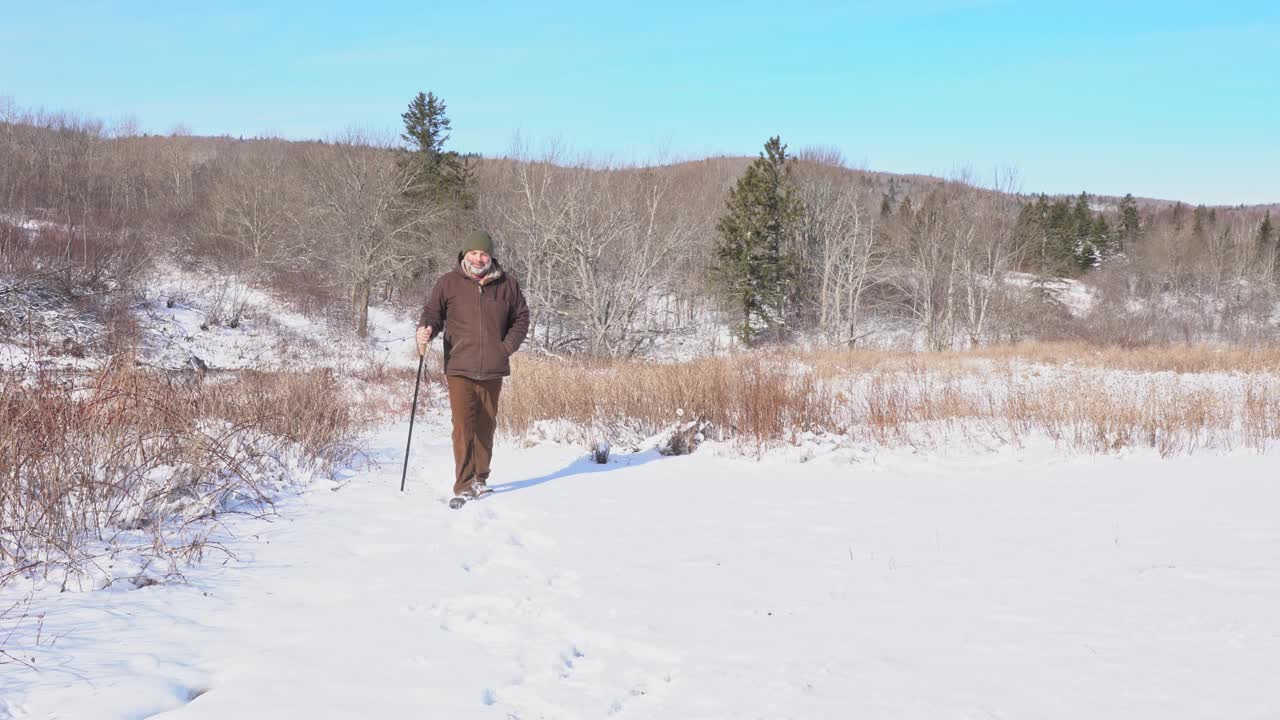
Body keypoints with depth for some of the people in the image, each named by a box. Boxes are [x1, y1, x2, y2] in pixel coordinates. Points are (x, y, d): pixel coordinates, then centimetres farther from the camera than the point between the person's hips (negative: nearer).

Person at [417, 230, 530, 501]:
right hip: (459, 368, -2)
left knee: (486, 425, 12)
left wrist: (508, 347, 3)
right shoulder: (448, 283, 2)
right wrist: (425, 331, -17)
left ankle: (480, 478, 26)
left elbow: (520, 318, 15)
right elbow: (433, 312, 5)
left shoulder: (507, 285, 7)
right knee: (463, 426, -11)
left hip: (493, 370, 3)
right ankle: (464, 485, -9)